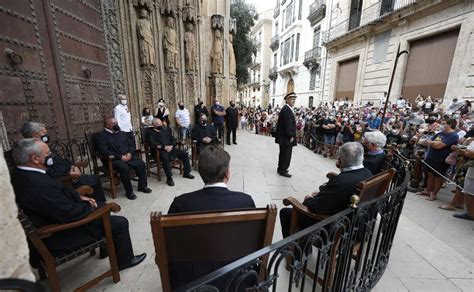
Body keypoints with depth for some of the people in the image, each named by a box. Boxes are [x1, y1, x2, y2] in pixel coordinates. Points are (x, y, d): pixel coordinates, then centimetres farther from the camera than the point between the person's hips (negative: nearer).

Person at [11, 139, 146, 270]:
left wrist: (79, 197, -1)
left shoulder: (23, 174, -4)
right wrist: (89, 206, -12)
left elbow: (60, 190, 9)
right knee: (120, 223, -8)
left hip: (53, 218, 10)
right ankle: (125, 260, 17)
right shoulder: (38, 185, -36)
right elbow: (70, 213, -31)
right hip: (59, 235, -10)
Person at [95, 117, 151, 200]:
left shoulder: (121, 133, 21)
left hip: (128, 156, 6)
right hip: (114, 160, -5)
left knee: (141, 163, -18)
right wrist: (120, 157, -19)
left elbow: (131, 145, 18)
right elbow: (104, 151, -13)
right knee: (124, 167, -35)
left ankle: (142, 186, -3)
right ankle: (129, 191, -20)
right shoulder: (101, 136, 1)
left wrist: (130, 153, -5)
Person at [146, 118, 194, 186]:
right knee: (165, 158, -38)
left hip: (170, 148, 6)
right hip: (160, 151, -5)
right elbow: (153, 144, -9)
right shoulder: (150, 133, 8)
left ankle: (186, 173, 2)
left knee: (184, 154, -10)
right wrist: (164, 147, -17)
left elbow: (174, 140, 16)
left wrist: (171, 146, -5)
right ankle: (169, 178, -29)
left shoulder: (166, 131, 25)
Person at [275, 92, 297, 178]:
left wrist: (291, 136, 14)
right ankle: (283, 170, 9)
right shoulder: (286, 110, -17)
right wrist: (291, 136, -18)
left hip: (285, 137, 10)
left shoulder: (287, 109, 15)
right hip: (286, 137, -10)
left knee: (284, 154, 17)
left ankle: (281, 169, 29)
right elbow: (288, 125, -22)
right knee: (286, 154, -1)